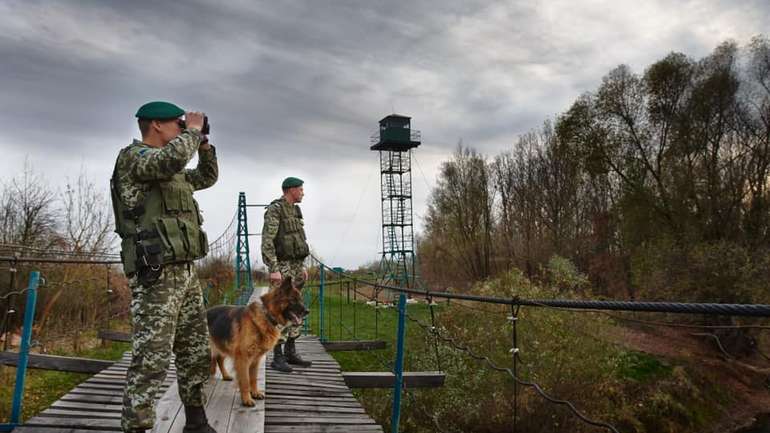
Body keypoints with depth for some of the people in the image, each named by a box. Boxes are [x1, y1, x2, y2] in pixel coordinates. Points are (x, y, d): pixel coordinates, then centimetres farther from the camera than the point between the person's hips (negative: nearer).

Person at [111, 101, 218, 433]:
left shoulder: (172, 171, 20)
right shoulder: (133, 156, -6)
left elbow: (208, 177, 32)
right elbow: (172, 158, -27)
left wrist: (202, 142, 20)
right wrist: (193, 130, -10)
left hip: (185, 271, 9)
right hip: (155, 275, -9)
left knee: (196, 351, 13)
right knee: (152, 357, -10)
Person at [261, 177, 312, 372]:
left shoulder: (293, 212, 15)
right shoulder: (274, 210, -14)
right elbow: (267, 242, -20)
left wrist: (302, 267, 18)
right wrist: (274, 270, -25)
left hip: (294, 266, 9)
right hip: (281, 267, -9)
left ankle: (290, 353, 16)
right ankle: (277, 358, -3)